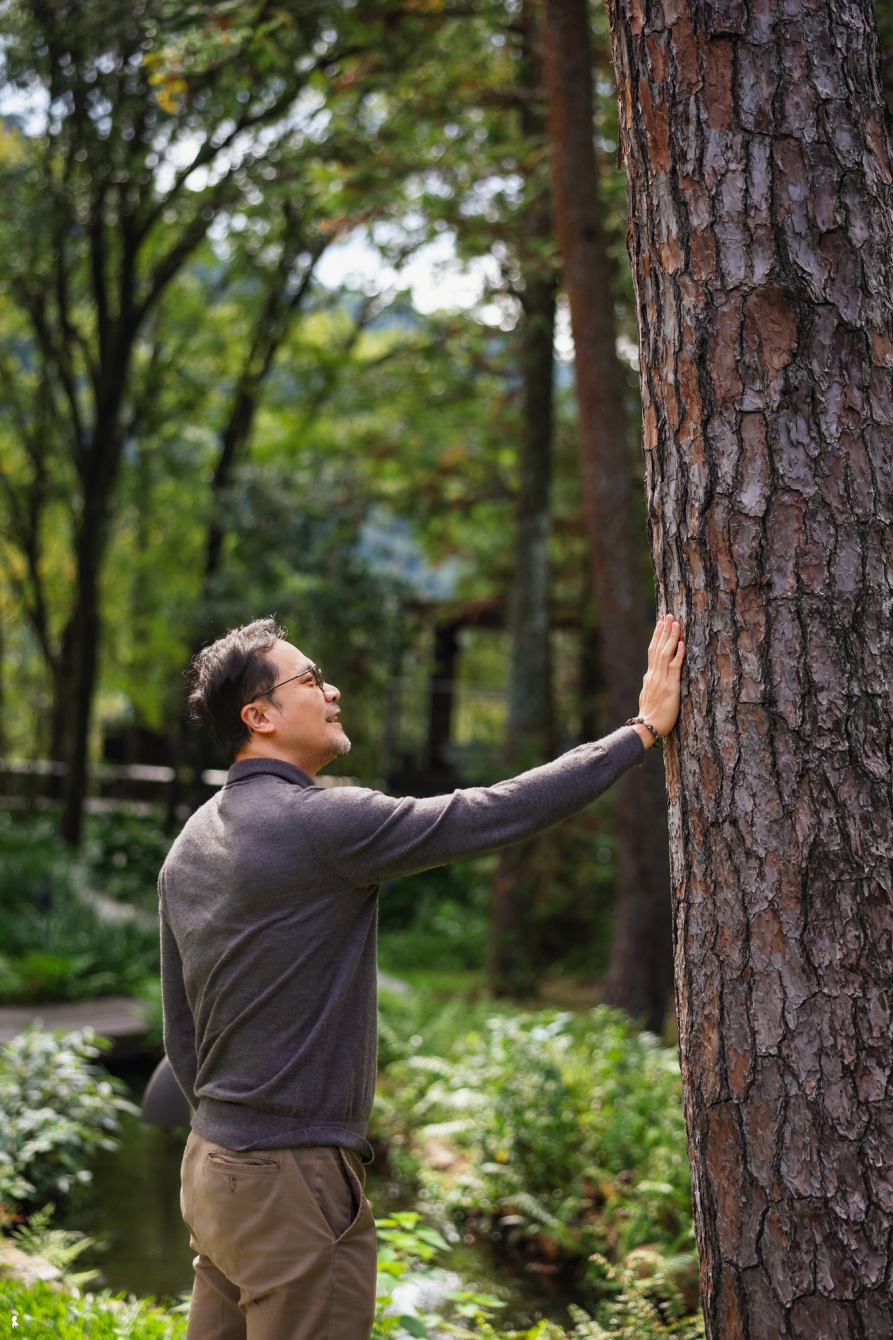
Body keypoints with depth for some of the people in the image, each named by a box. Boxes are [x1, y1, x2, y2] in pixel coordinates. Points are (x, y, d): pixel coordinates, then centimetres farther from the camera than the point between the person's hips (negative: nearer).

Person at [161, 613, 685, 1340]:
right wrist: (643, 729, -9)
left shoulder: (192, 843, 10)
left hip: (212, 1165, 9)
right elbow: (497, 813, -17)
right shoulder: (321, 822, -17)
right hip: (294, 1181, -9)